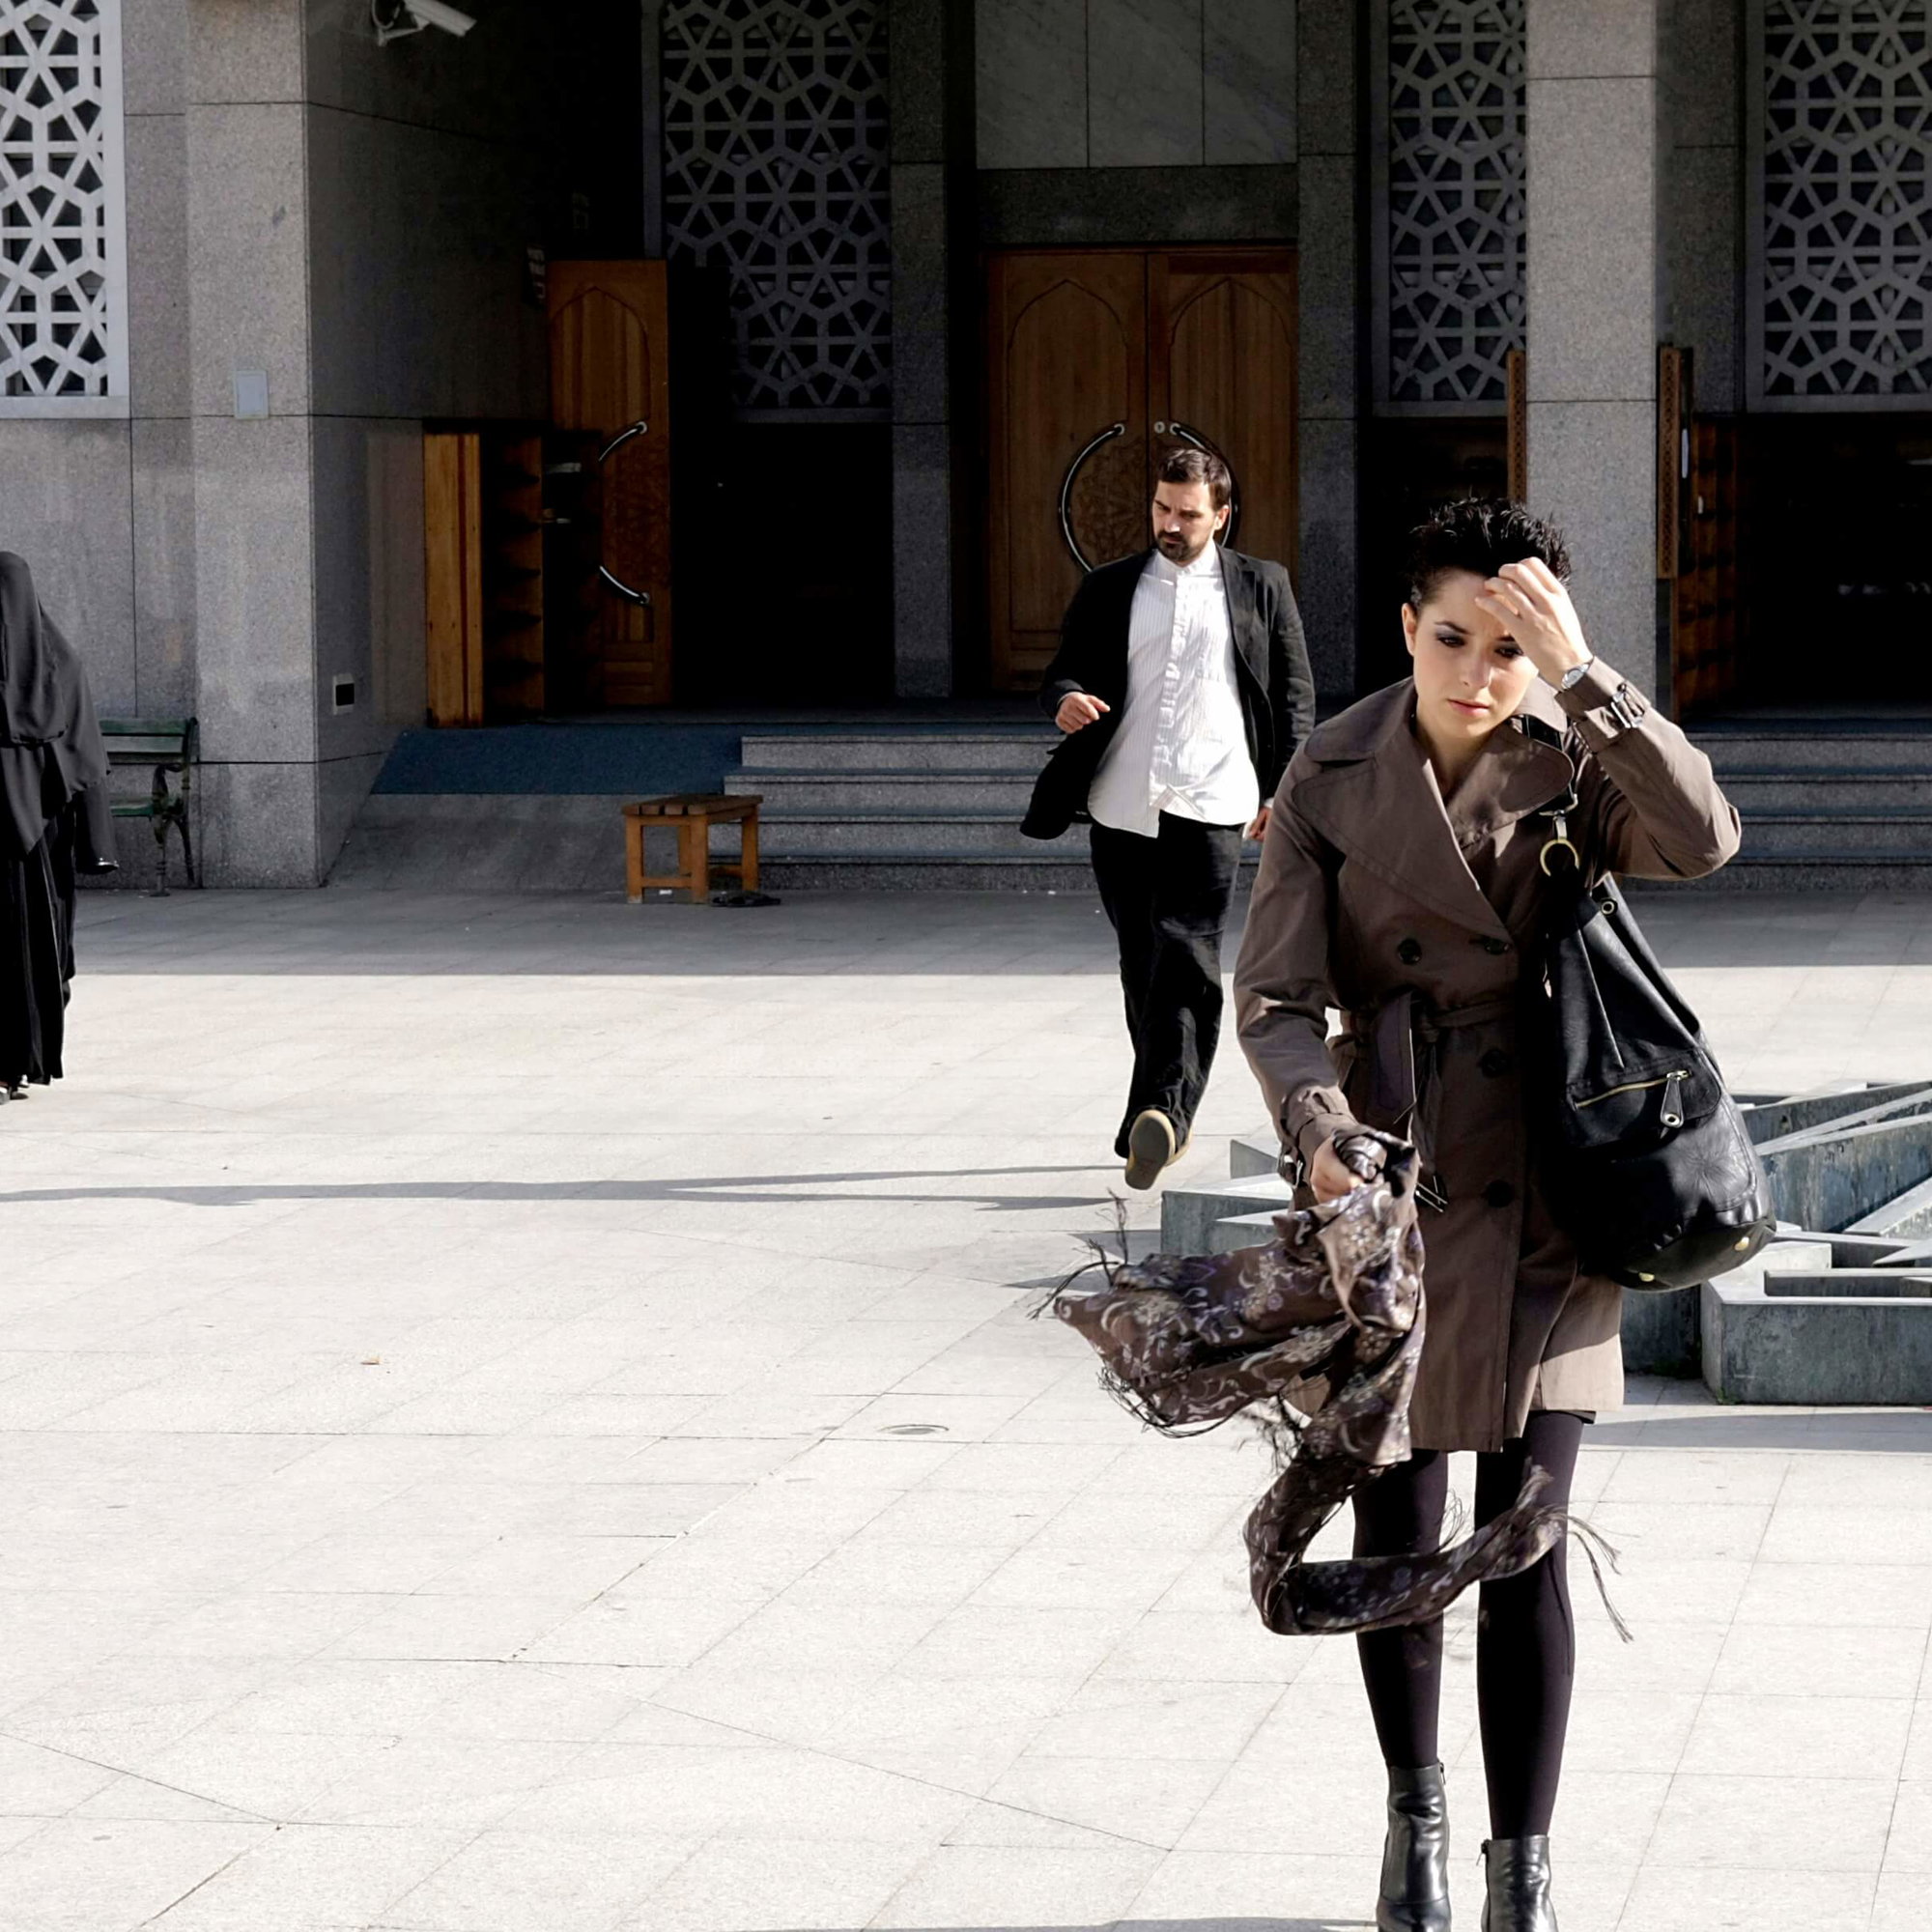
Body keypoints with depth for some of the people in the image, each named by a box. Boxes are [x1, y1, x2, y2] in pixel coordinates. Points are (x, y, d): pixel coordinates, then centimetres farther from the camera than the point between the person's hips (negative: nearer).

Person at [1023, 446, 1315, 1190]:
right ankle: (1165, 1118, 18)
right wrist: (1065, 698, -11)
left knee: (1187, 961, -15)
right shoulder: (1108, 589, 13)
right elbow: (1064, 671, 14)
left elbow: (1294, 693, 10)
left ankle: (1159, 1109, -25)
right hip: (1122, 804, 3)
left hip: (1209, 802, -3)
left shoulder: (1260, 587, 9)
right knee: (1142, 964, 8)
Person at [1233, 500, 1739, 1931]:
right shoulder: (1335, 777, -3)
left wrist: (1582, 672, -28)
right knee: (1397, 1527, 11)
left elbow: (1704, 838, -25)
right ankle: (1415, 1805, 34)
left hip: (1544, 1193, -1)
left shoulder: (1576, 764, -5)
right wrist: (1318, 1125, -23)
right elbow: (1276, 991, -5)